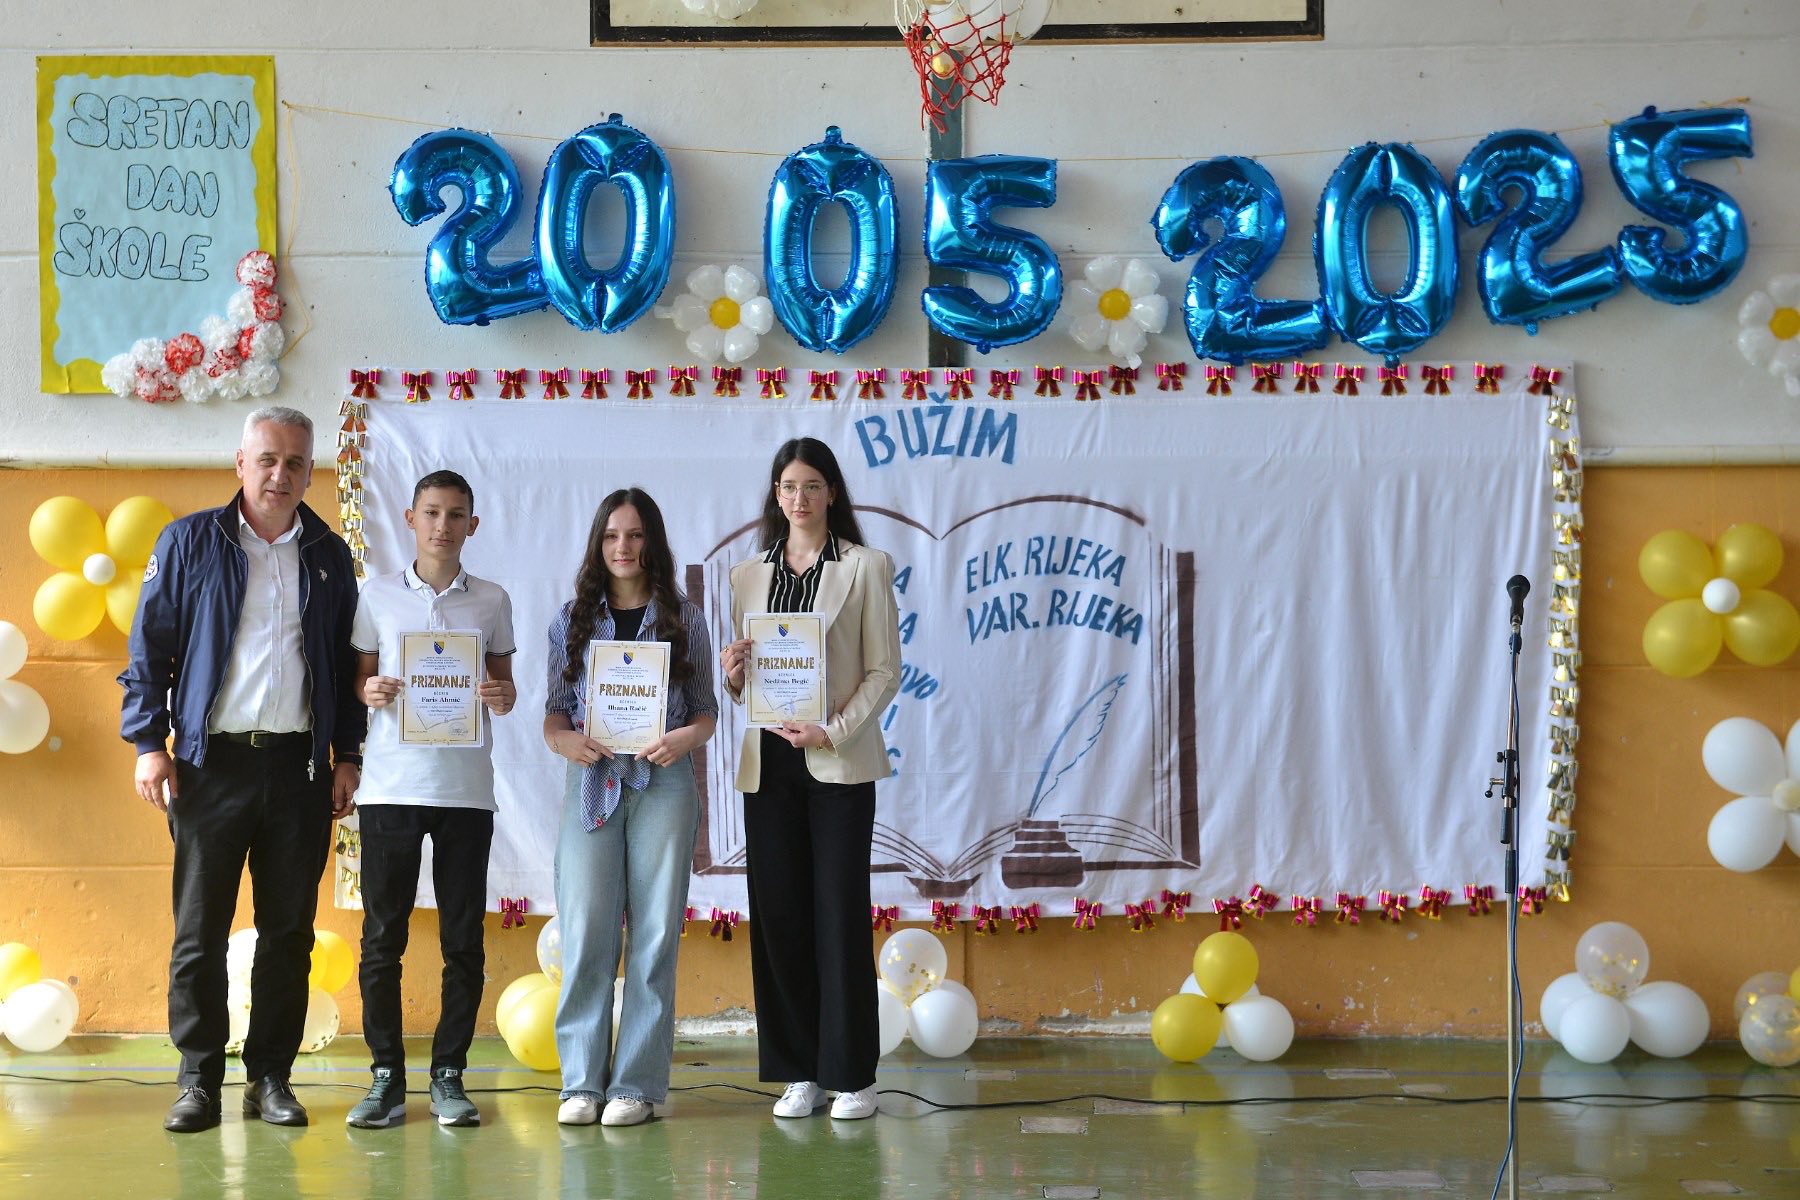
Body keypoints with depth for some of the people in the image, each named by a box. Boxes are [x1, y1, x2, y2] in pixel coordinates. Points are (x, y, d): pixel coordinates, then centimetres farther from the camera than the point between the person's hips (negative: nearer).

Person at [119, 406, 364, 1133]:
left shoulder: (329, 556, 10)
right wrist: (148, 744, -6)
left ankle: (271, 1077, 13)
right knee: (200, 929, 1)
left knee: (289, 929, 5)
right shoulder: (190, 542, 3)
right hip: (212, 760, -2)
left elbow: (347, 663, 14)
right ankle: (199, 1080, 9)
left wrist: (347, 755, 8)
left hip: (299, 765, 2)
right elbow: (148, 650, 2)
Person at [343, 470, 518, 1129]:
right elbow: (359, 680, 11)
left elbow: (503, 681, 15)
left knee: (463, 939, 2)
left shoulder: (491, 601, 9)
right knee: (382, 935, 0)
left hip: (465, 787, 1)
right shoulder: (377, 595, 7)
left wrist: (503, 697, -7)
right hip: (390, 785, -1)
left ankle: (449, 1075, 11)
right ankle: (386, 1077, 7)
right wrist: (370, 692, -11)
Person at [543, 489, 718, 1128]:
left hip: (663, 784, -1)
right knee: (586, 933, -4)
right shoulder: (572, 620, 10)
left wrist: (684, 738, -12)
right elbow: (554, 711, 11)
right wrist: (566, 739, -11)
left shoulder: (683, 619, 8)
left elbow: (706, 711, 9)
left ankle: (637, 1083, 5)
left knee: (655, 935, -1)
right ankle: (582, 1081, 4)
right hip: (592, 786, 1)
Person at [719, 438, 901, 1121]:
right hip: (768, 761, 4)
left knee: (840, 915, -3)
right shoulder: (748, 577, 13)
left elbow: (885, 671, -3)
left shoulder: (865, 568, 1)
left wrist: (835, 731, -15)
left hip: (838, 763, -4)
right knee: (778, 914, 4)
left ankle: (851, 1075, 5)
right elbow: (742, 684, 17)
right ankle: (799, 1072, 12)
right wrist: (732, 676, -7)